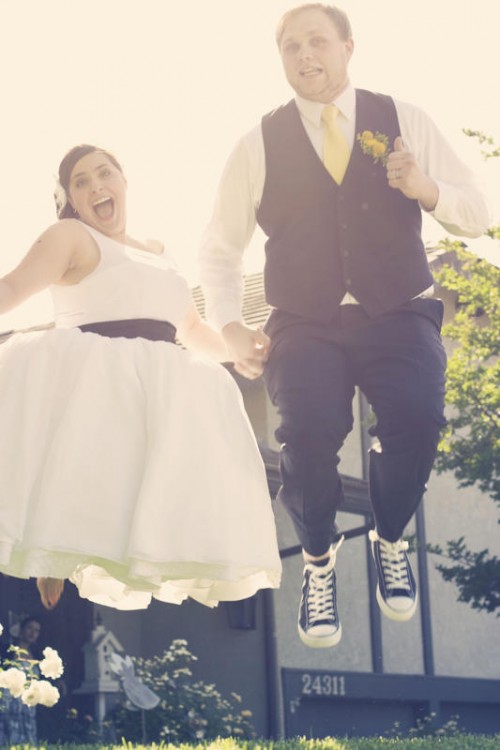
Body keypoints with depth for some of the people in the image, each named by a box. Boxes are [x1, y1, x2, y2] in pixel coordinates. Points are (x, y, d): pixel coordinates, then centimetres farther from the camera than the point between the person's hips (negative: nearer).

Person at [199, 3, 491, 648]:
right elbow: (219, 247, 13)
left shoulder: (404, 121, 6)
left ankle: (389, 540, 4)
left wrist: (425, 190, -15)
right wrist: (231, 329, -1)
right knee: (308, 432, -28)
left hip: (398, 316, 0)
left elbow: (476, 215, 6)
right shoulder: (260, 145, 5)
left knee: (417, 418, -29)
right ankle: (317, 560, 2)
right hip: (305, 324, 0)